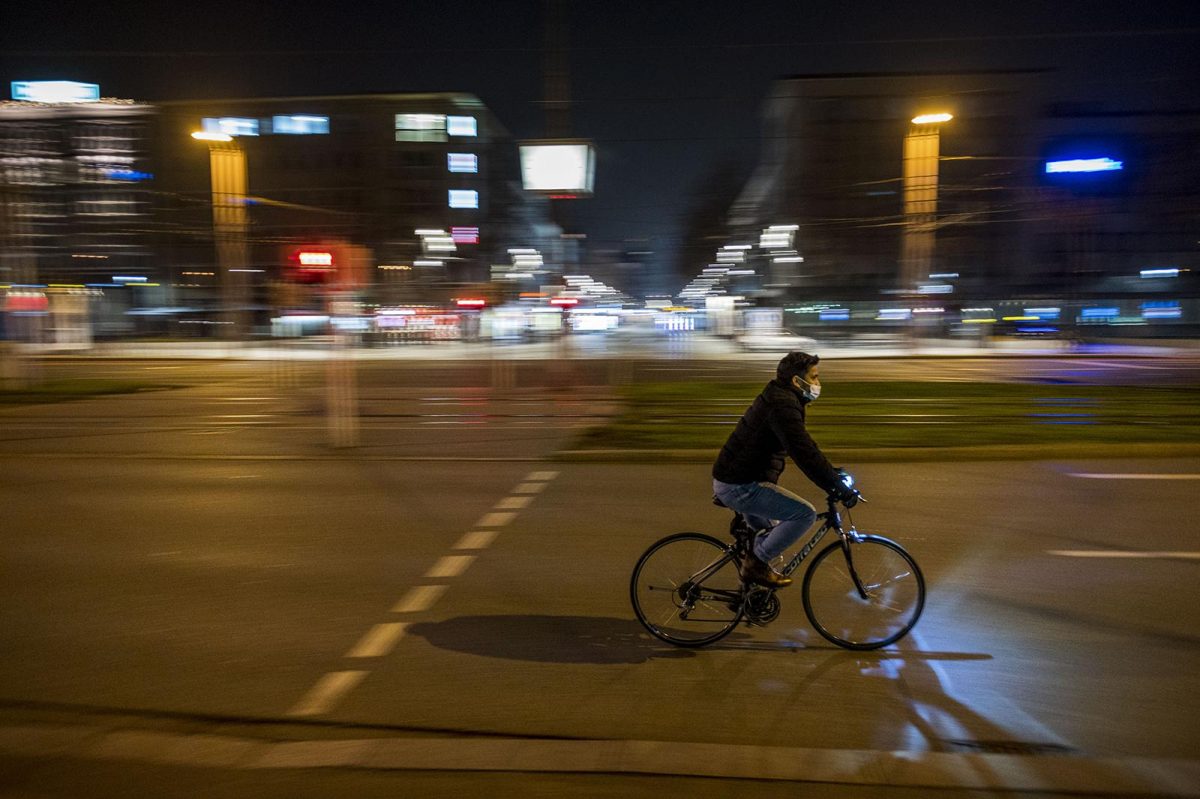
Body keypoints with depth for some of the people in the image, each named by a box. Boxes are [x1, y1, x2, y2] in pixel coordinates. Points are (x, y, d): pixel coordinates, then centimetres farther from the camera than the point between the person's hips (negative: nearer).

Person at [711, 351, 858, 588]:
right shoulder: (783, 406, -19)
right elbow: (805, 455, -26)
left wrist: (832, 473, 21)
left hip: (731, 480, 11)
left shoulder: (777, 399, 15)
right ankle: (756, 564, -5)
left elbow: (803, 446, 24)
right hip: (739, 486, -11)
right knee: (805, 513, -14)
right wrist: (840, 489, -20)